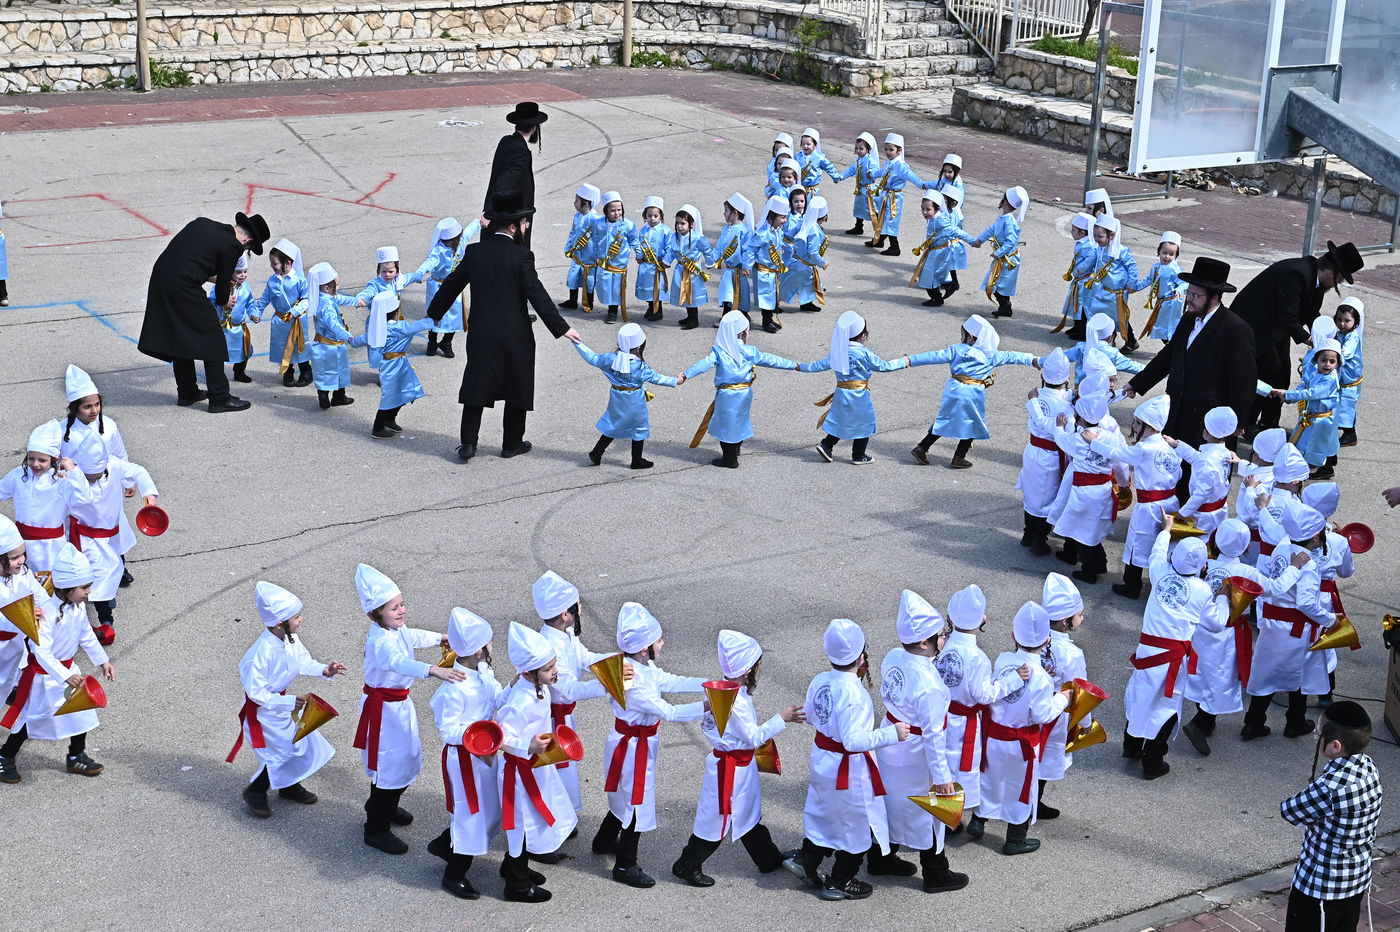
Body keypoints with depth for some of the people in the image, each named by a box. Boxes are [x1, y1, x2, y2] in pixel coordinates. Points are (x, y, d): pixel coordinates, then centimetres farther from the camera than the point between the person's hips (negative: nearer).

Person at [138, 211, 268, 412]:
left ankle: (186, 393, 31)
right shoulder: (232, 246, -6)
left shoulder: (202, 223, 15)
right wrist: (223, 301, 23)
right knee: (212, 338, 3)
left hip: (160, 276, 8)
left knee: (180, 337, 20)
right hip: (183, 287, -8)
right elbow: (224, 284, 1)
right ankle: (219, 398, 6)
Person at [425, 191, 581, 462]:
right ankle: (512, 443, 21)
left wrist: (433, 315, 23)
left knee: (476, 389, 11)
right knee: (517, 389, 13)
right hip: (515, 336, -3)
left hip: (480, 335, 4)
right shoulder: (521, 255, -14)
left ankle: (468, 443, 7)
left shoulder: (474, 252, 0)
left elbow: (451, 285, 8)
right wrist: (562, 328, -12)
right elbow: (538, 295, -16)